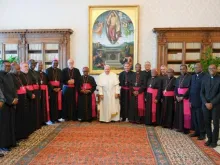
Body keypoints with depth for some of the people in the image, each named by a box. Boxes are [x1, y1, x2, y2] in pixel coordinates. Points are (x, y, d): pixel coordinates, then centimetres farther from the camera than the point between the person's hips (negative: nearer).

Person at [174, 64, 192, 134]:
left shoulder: (190, 77, -8)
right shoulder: (178, 78, 14)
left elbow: (190, 88, -14)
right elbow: (176, 88, 13)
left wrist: (183, 96, -16)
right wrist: (176, 96, -3)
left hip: (186, 97, -6)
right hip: (178, 97, 6)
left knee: (185, 113, -3)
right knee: (179, 112, 8)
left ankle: (186, 128, 7)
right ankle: (180, 127, 18)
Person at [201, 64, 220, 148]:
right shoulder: (205, 79, 6)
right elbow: (202, 92, 5)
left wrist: (212, 103, -13)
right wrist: (206, 103, -7)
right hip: (205, 104, 3)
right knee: (207, 122, 7)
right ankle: (209, 139, 21)